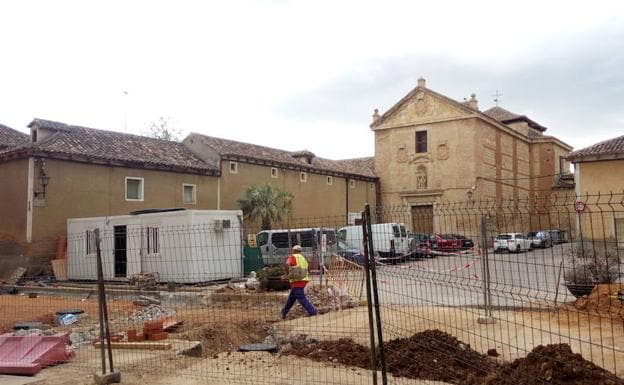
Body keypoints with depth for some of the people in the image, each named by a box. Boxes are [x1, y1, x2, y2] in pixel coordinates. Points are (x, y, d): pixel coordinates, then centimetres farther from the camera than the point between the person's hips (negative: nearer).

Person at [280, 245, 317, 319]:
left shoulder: (292, 257, -3)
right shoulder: (304, 259, 19)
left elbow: (287, 264, -23)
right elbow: (307, 272, 19)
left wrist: (287, 274, -10)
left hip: (296, 281, -8)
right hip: (303, 280, 8)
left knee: (301, 298, -7)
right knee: (292, 297, 20)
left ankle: (313, 312, -12)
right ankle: (284, 312, 33)